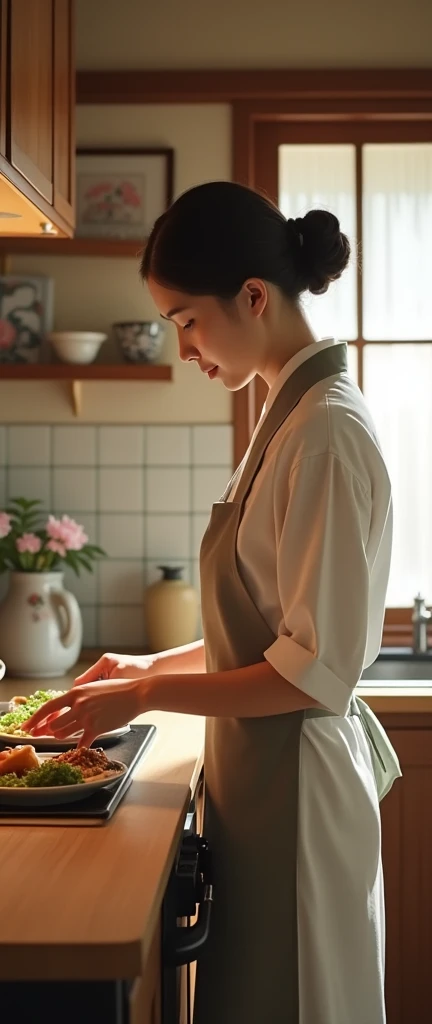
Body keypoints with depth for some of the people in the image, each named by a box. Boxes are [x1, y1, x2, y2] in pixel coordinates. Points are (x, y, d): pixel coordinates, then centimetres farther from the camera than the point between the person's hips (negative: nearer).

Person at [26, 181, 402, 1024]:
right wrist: (156, 665, 11)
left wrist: (146, 695, -15)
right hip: (266, 768, 9)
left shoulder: (325, 431, -20)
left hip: (293, 777, -9)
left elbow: (316, 671, -22)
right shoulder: (290, 413, 8)